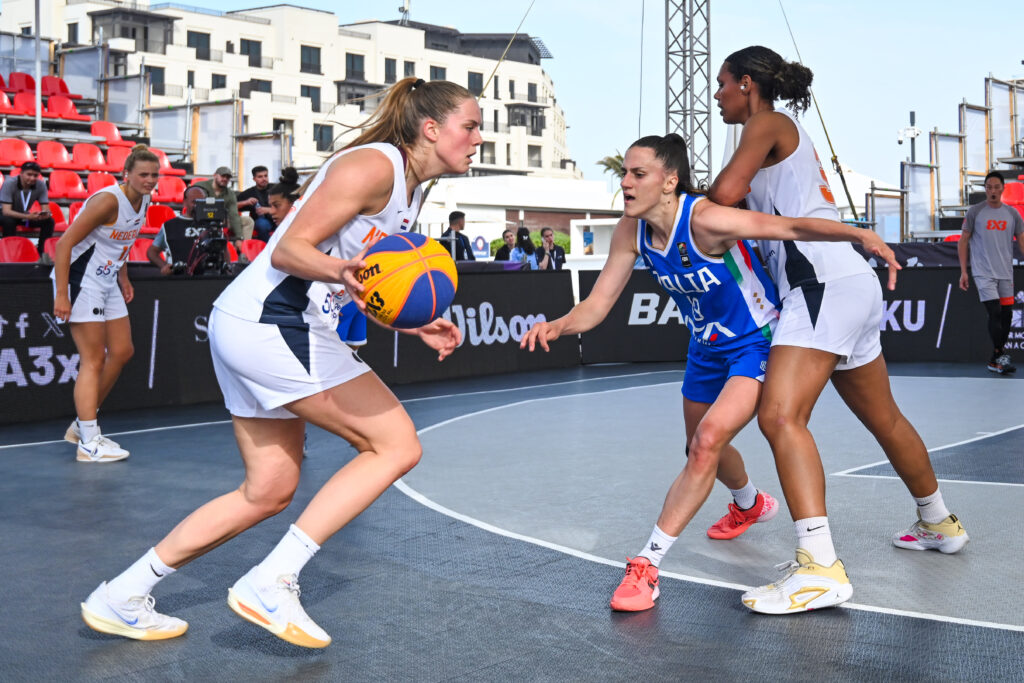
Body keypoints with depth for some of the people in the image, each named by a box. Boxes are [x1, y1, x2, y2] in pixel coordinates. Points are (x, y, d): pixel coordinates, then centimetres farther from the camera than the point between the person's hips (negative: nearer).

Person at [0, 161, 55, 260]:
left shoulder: (41, 184, -16)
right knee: (9, 221, -38)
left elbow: (46, 209, -15)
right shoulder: (9, 183, -27)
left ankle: (41, 252, -12)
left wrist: (44, 214, -42)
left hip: (24, 215, 4)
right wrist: (27, 217, -48)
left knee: (49, 220, -20)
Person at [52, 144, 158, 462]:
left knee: (122, 352, 11)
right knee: (94, 359, -9)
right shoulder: (109, 200, -22)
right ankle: (89, 442, -5)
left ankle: (81, 424, 23)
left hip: (107, 281, 9)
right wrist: (61, 295, -26)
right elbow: (65, 243, -23)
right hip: (80, 281, -9)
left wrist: (123, 277, 13)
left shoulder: (144, 202, 4)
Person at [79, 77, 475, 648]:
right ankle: (270, 584, -8)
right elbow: (289, 248, -18)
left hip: (279, 328, 10)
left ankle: (120, 599, 21)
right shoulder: (375, 165, -13)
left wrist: (416, 326, 10)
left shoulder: (412, 190, 17)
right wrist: (340, 271, -37)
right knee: (397, 446, -10)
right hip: (270, 323, -10)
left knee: (269, 492, 14)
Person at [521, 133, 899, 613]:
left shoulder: (704, 220, -31)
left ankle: (647, 564, -18)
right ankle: (750, 505, 57)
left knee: (708, 441, -24)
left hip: (758, 344, -8)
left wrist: (859, 234, -53)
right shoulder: (631, 232, -12)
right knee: (702, 451, 23)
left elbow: (792, 227, -38)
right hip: (707, 348, 8)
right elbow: (597, 304, -10)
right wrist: (558, 326, -31)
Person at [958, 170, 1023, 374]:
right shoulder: (975, 212, -1)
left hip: (1006, 273, 4)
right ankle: (1000, 356, -4)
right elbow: (963, 241, 3)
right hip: (983, 273, -4)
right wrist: (963, 272, -1)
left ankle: (994, 361, 14)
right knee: (995, 313, -14)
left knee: (1006, 315, 4)